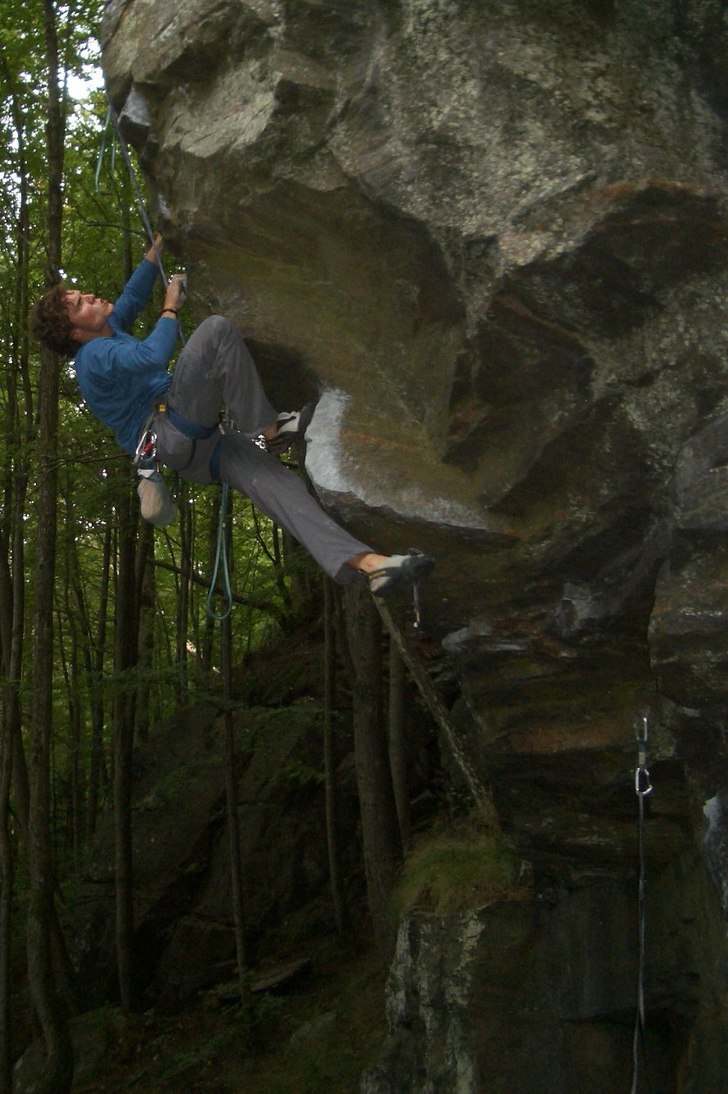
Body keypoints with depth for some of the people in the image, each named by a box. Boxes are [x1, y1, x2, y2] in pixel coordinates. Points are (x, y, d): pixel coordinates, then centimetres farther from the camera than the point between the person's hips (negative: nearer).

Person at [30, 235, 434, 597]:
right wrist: (171, 308, -8)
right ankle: (265, 431, -16)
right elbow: (151, 356, -24)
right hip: (171, 437, -9)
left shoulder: (109, 331, 22)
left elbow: (133, 295, 35)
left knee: (273, 480, -15)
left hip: (195, 446, 9)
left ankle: (364, 561, -29)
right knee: (217, 330, -17)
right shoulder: (94, 355, -8)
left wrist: (159, 243, 30)